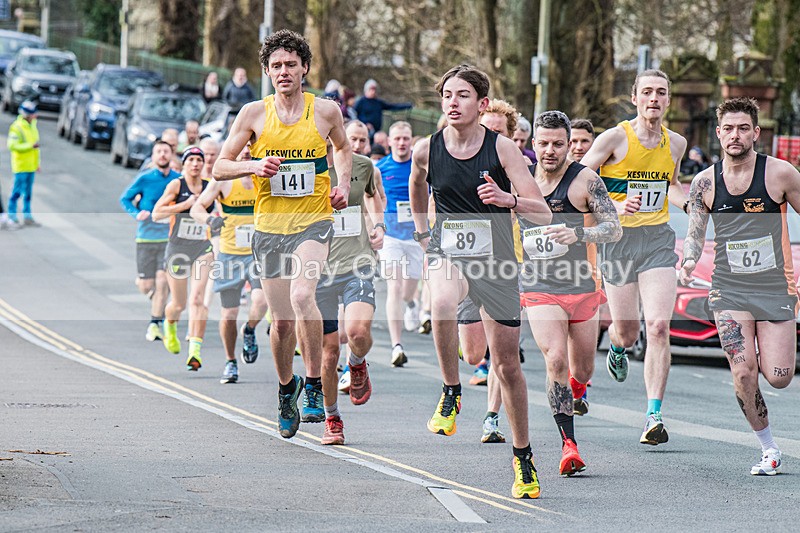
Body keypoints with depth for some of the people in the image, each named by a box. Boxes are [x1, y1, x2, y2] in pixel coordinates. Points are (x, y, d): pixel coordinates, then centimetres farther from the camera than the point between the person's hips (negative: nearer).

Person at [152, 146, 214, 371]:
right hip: (177, 248, -1)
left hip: (203, 247, 1)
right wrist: (186, 204, -17)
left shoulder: (210, 187, 6)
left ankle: (195, 349, -21)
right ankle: (169, 326, 42)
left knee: (197, 298, -16)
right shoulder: (176, 185, -3)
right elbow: (156, 214, -10)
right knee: (178, 304, 6)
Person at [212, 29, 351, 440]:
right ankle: (286, 388, 31)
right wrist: (254, 166, -15)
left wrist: (343, 184, 6)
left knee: (302, 296, -27)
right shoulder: (253, 114, -1)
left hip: (314, 221, -2)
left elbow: (343, 148, 23)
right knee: (282, 318, 5)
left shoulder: (326, 111, 1)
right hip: (269, 225, 2)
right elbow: (220, 167, 3)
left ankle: (314, 384, -13)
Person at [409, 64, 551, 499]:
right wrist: (422, 233, 16)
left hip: (496, 264, 0)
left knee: (507, 365, 5)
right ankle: (451, 394, -16)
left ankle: (523, 457, 23)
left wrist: (507, 199, -31)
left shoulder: (502, 149, -10)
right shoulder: (426, 150, -2)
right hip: (447, 255, 0)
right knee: (442, 305, -37)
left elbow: (543, 214, -13)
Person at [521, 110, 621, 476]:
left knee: (582, 372, 11)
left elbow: (614, 229, -16)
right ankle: (568, 445, -18)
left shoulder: (585, 181, -9)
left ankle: (574, 390, 50)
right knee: (556, 361, -20)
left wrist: (578, 233, -33)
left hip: (583, 287, 0)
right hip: (539, 289, 1)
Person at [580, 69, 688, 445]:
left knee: (658, 327, -13)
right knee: (627, 332, 7)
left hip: (658, 238, 2)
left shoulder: (676, 144, 6)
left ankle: (654, 417, -11)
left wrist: (691, 202, 6)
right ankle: (615, 345, 48)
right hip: (618, 238, -2)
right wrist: (614, 206, -23)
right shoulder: (615, 138, -8)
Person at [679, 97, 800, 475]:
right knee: (743, 374, -12)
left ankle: (769, 354, 31)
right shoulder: (705, 182, 0)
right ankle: (768, 448, 7)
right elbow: (695, 232, 5)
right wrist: (689, 262, -17)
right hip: (729, 290, 1)